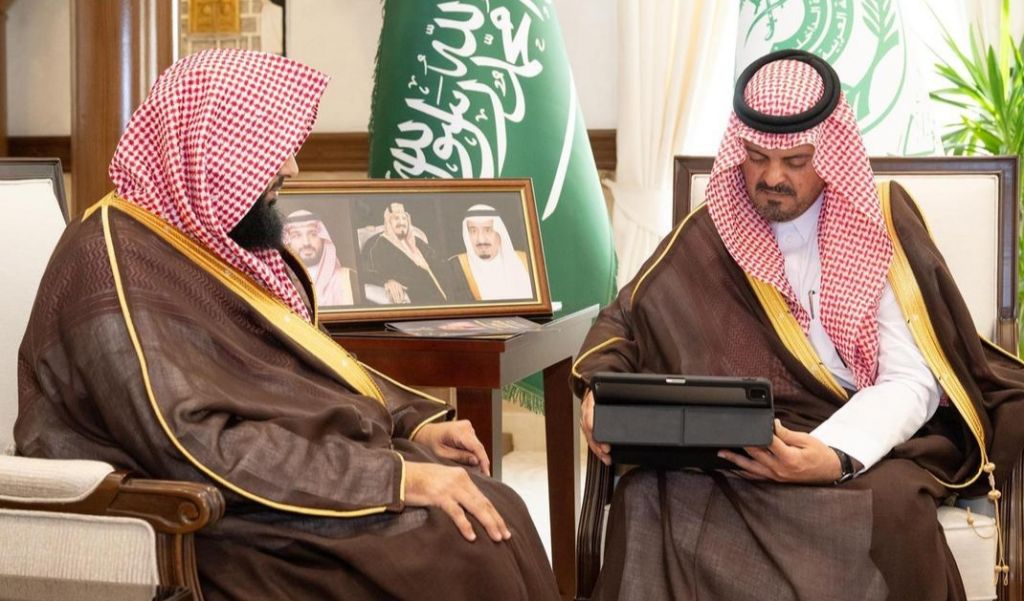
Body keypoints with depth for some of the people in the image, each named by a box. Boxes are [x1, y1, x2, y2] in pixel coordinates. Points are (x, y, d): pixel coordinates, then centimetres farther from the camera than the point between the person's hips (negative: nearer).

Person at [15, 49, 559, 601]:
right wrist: (396, 477, -26)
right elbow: (199, 449, -27)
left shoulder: (213, 233, 11)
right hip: (219, 516, -9)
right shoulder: (117, 263, -19)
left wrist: (415, 423, 4)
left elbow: (300, 362, 21)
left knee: (497, 511, -9)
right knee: (468, 546, -20)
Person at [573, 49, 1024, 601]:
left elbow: (912, 381, -8)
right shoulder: (711, 235, 5)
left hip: (871, 443, -1)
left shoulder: (881, 225, -1)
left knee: (887, 506, -36)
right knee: (649, 500, -31)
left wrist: (834, 456, -26)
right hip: (736, 450, 1)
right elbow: (626, 317, 14)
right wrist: (601, 385, -10)